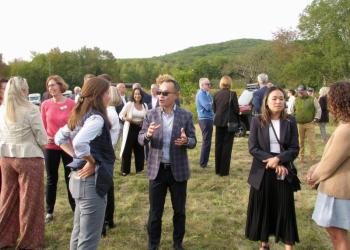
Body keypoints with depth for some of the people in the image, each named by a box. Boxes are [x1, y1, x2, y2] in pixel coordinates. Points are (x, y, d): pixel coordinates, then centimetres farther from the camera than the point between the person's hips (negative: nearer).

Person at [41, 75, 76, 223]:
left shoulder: (71, 103, -6)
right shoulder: (45, 104, -2)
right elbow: (43, 126, 4)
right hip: (50, 147, 1)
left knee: (70, 178, 9)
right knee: (51, 179, 12)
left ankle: (75, 209, 23)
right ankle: (49, 211, 25)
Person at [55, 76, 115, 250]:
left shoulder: (79, 116, 9)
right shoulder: (96, 118, -18)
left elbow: (59, 138, 19)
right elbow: (79, 143, -35)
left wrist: (77, 156, 10)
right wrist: (91, 162, -19)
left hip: (79, 178, 10)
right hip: (92, 181, -10)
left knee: (78, 232, 22)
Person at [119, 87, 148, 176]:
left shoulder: (144, 106, 7)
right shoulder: (129, 104, -5)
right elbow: (121, 115, -7)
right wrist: (128, 119, -23)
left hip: (141, 129, 4)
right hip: (130, 129, -4)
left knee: (140, 149, 10)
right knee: (127, 149, -1)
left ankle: (139, 168, 24)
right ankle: (125, 170, 9)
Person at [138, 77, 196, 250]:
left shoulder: (186, 116, -4)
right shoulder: (151, 114, -2)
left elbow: (193, 141, -1)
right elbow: (141, 140, 0)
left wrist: (186, 141, -24)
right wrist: (148, 134, -23)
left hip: (178, 170, 0)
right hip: (157, 169, 0)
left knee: (179, 210, 14)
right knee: (155, 211, 11)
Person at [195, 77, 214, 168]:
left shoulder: (205, 93, 17)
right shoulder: (201, 94, -15)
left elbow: (211, 104, 17)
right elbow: (208, 107, -22)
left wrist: (211, 104, -4)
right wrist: (212, 103, -4)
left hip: (207, 119, 10)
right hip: (205, 119, -10)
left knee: (207, 141, 16)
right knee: (206, 141, -6)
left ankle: (204, 161, 24)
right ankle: (203, 163, 0)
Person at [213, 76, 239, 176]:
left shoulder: (216, 94, 0)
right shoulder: (232, 94, -12)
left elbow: (214, 109, 4)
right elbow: (236, 109, -10)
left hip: (219, 122, 4)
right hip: (229, 122, -4)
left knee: (218, 145, 13)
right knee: (227, 146, 4)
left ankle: (218, 169, 21)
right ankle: (224, 170, 6)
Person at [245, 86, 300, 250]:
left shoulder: (290, 122, -1)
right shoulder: (257, 121, -4)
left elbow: (294, 149, -4)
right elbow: (252, 148, -8)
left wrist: (278, 158, -21)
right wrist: (272, 161, -17)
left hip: (283, 172, 0)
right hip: (262, 172, 0)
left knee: (284, 207, 7)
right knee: (262, 208, 10)